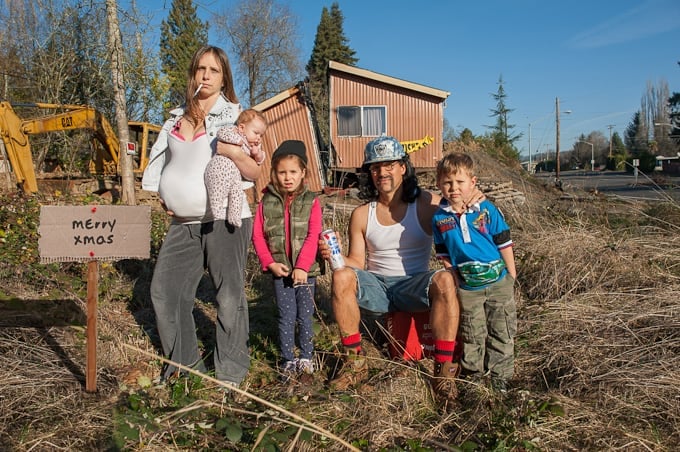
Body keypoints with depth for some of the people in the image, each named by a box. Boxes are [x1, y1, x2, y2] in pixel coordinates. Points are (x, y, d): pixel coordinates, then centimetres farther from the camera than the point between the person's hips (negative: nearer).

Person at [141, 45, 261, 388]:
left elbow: (254, 173, -2)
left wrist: (235, 154, -21)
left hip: (225, 218, -5)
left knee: (229, 296, -2)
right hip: (183, 222, 6)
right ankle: (183, 363, 20)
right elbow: (160, 163, 26)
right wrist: (163, 196, 11)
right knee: (164, 290, 5)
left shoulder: (233, 116, 1)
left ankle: (231, 372, 11)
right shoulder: (176, 119, 14)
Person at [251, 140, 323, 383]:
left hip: (305, 270, -1)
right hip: (280, 271, 1)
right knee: (286, 317, 7)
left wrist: (302, 266, -17)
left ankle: (306, 357, 25)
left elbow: (313, 236, -10)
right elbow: (258, 236, 1)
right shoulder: (266, 202, 1)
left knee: (305, 316, 8)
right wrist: (270, 263, -9)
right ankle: (288, 361, 19)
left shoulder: (311, 201, -3)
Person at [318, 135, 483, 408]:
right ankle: (354, 362, -14)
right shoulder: (361, 214, 4)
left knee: (444, 280, -33)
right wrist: (336, 256, -17)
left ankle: (443, 370, -24)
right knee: (341, 277, -28)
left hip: (414, 286, -2)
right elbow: (357, 263, 5)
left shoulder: (427, 204, -1)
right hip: (376, 288, 2)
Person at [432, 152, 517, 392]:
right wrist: (456, 279, -1)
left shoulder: (487, 210, -7)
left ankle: (500, 379, 24)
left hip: (499, 283, 0)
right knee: (472, 337, 12)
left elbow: (504, 244, -1)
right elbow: (444, 255, 4)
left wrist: (512, 276, 1)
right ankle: (473, 377, 28)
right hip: (468, 289, 0)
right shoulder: (439, 218, -5)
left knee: (502, 334, 9)